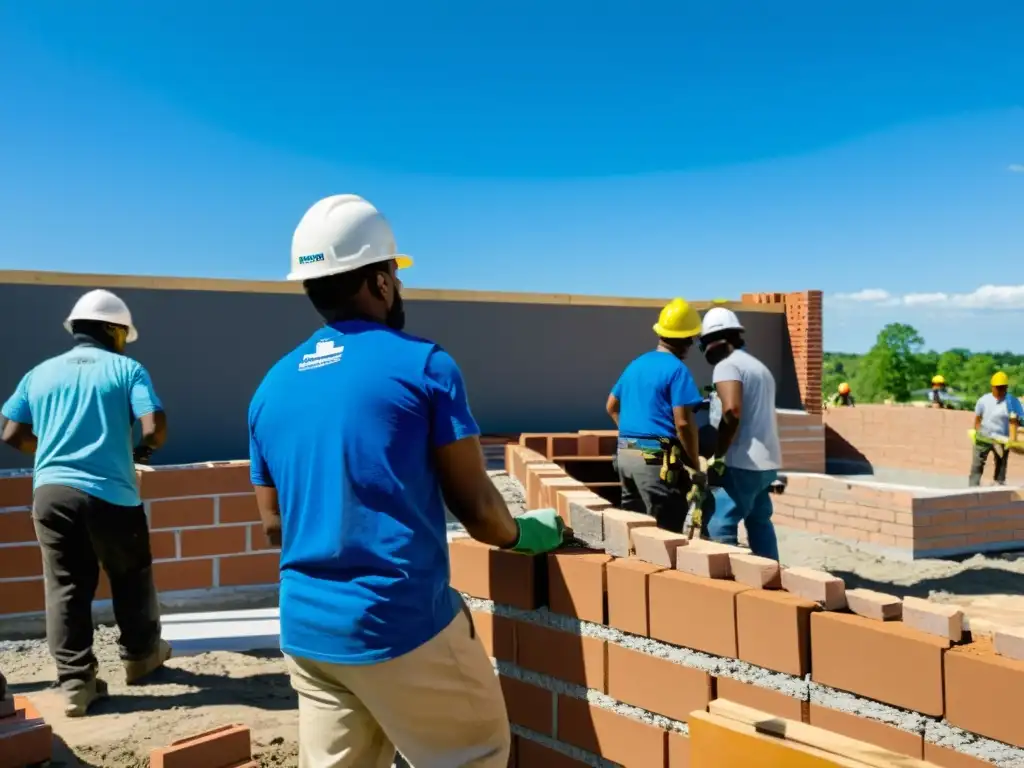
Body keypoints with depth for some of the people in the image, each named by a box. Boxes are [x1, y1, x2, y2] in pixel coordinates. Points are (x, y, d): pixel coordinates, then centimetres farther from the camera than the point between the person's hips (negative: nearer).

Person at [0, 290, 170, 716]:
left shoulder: (40, 373, 13)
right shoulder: (127, 369, 0)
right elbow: (155, 427, -13)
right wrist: (145, 449, 9)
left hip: (51, 492, 3)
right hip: (109, 494, -3)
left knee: (65, 587, 9)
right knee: (131, 577, 17)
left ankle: (75, 683, 9)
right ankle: (141, 654, 33)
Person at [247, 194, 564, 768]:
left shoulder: (271, 388, 7)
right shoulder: (423, 366, -9)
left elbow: (274, 525, 13)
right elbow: (475, 506, -6)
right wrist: (527, 533, 13)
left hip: (305, 628, 6)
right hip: (402, 621, -6)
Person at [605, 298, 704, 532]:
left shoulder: (636, 364, 14)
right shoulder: (677, 369, -11)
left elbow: (611, 406, 25)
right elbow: (683, 423, -18)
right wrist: (695, 467, -11)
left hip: (625, 454, 8)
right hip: (656, 459, -8)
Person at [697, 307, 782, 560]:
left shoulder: (727, 366, -9)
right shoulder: (758, 366, 21)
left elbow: (732, 411, -23)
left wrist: (718, 457, -18)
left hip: (743, 463, -10)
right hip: (766, 461, 10)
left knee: (720, 526, -7)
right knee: (759, 521, 18)